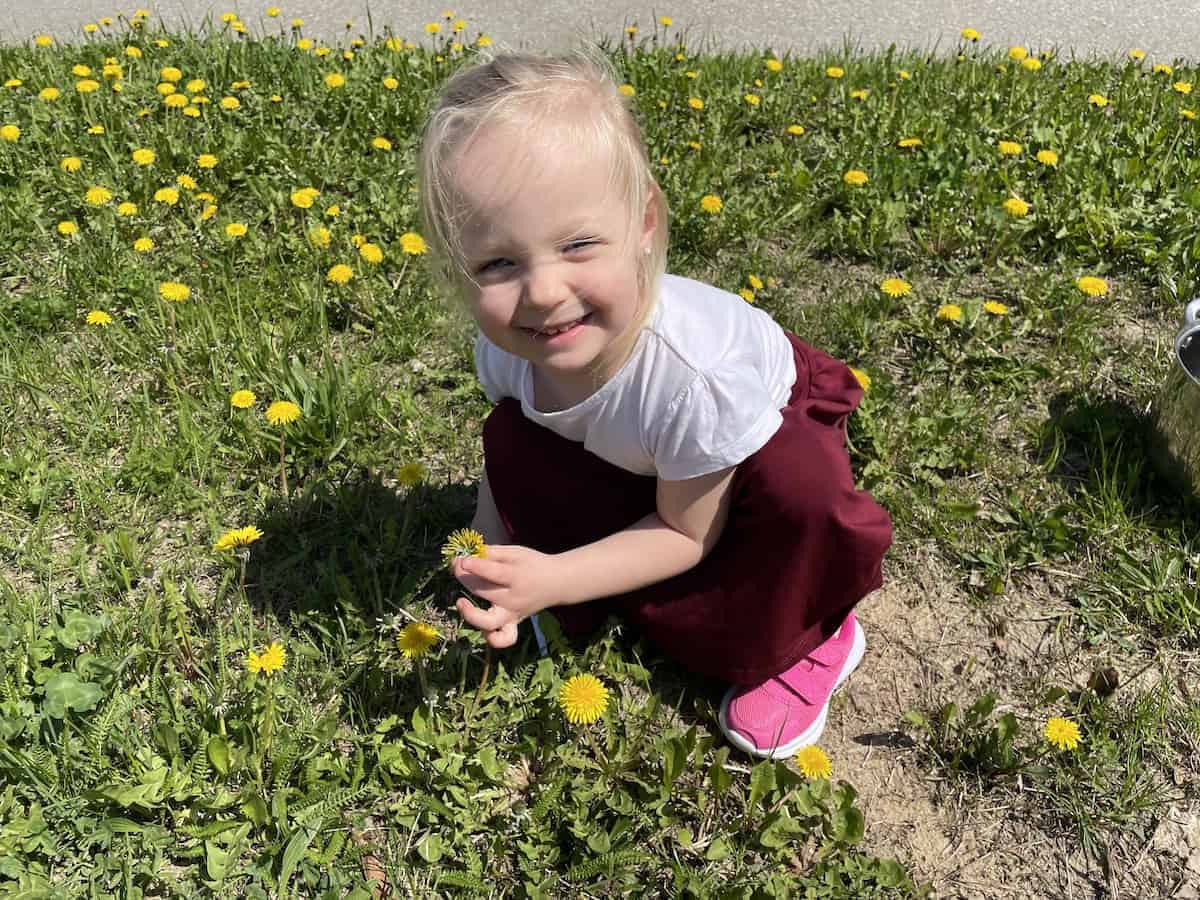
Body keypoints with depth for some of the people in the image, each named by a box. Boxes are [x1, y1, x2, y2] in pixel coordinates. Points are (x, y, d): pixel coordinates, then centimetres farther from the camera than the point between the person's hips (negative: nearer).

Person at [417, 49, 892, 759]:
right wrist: (493, 575, -21)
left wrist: (552, 581, -33)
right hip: (627, 460, 4)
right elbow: (502, 479, -7)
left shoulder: (696, 376, -43)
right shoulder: (506, 347, -28)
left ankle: (803, 637, -6)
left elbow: (687, 534, -26)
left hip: (773, 427, -4)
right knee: (512, 439, -17)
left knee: (798, 485, -36)